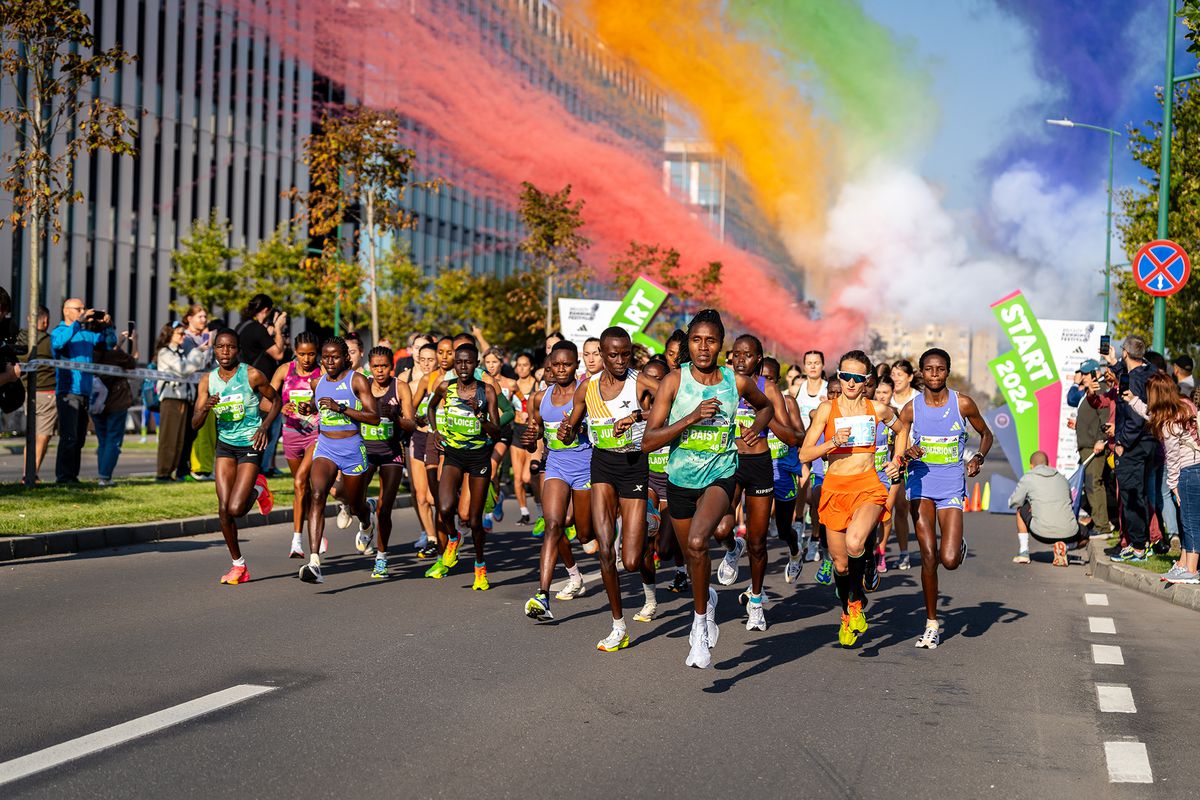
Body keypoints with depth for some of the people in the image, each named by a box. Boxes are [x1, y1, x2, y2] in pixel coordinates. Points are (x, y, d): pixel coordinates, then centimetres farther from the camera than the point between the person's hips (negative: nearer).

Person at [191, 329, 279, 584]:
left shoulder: (252, 375, -12)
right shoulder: (208, 380, -1)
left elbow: (275, 401, 3)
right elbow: (195, 424, -2)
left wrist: (264, 427, -12)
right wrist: (205, 408, -23)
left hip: (250, 446, -4)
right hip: (225, 446, 4)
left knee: (235, 509, -14)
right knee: (223, 509, -3)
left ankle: (257, 489, 20)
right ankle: (238, 566, 13)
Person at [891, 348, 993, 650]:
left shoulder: (963, 404, -3)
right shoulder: (911, 408, -1)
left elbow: (986, 434, 13)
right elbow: (898, 457, 5)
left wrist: (978, 458, -5)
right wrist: (906, 455, -18)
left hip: (951, 486, -1)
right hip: (921, 483, 1)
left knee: (949, 560, -12)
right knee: (928, 557, -3)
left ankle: (960, 544, 27)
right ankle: (932, 624, 10)